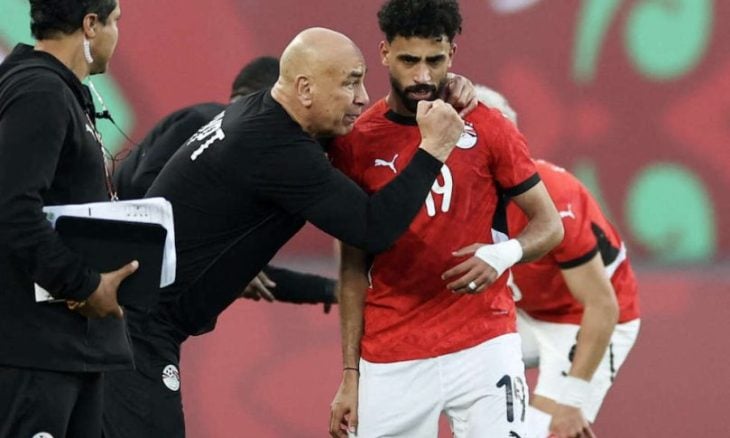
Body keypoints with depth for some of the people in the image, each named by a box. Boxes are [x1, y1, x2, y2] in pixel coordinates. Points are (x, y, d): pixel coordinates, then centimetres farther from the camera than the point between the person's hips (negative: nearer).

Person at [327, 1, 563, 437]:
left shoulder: (488, 129, -2)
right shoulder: (355, 143, 2)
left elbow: (550, 225, 3)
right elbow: (354, 268, 7)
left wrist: (505, 253, -19)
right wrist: (350, 376, 3)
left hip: (482, 346, -2)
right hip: (390, 362, 2)